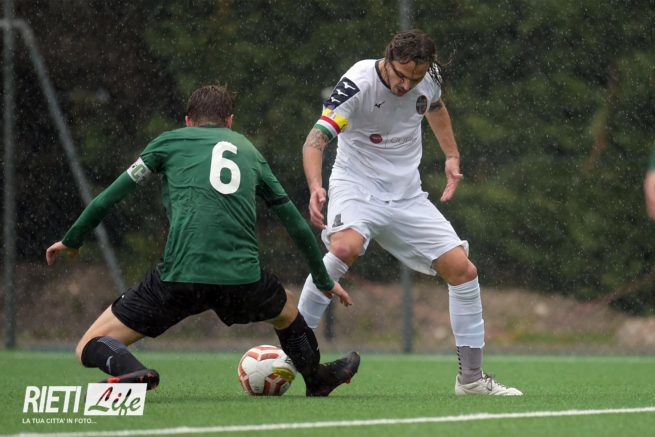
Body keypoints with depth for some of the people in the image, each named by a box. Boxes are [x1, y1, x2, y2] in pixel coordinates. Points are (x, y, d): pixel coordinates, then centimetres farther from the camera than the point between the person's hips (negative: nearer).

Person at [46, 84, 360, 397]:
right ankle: (317, 380, 49)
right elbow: (296, 224, 29)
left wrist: (71, 240, 33)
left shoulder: (169, 141, 17)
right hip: (243, 277, 3)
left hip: (179, 277, -3)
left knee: (90, 347, 4)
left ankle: (130, 371, -27)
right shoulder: (249, 151, 25)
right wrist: (324, 281, 42)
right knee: (287, 312, 37)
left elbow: (109, 197, 18)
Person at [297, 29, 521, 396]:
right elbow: (317, 138, -31)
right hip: (357, 186, -6)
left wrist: (452, 156, 16)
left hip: (407, 196, 6)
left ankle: (472, 377, 10)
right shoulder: (357, 83, -22)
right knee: (345, 247, -37)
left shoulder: (431, 77, -5)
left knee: (463, 269, -3)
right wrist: (316, 186, -48)